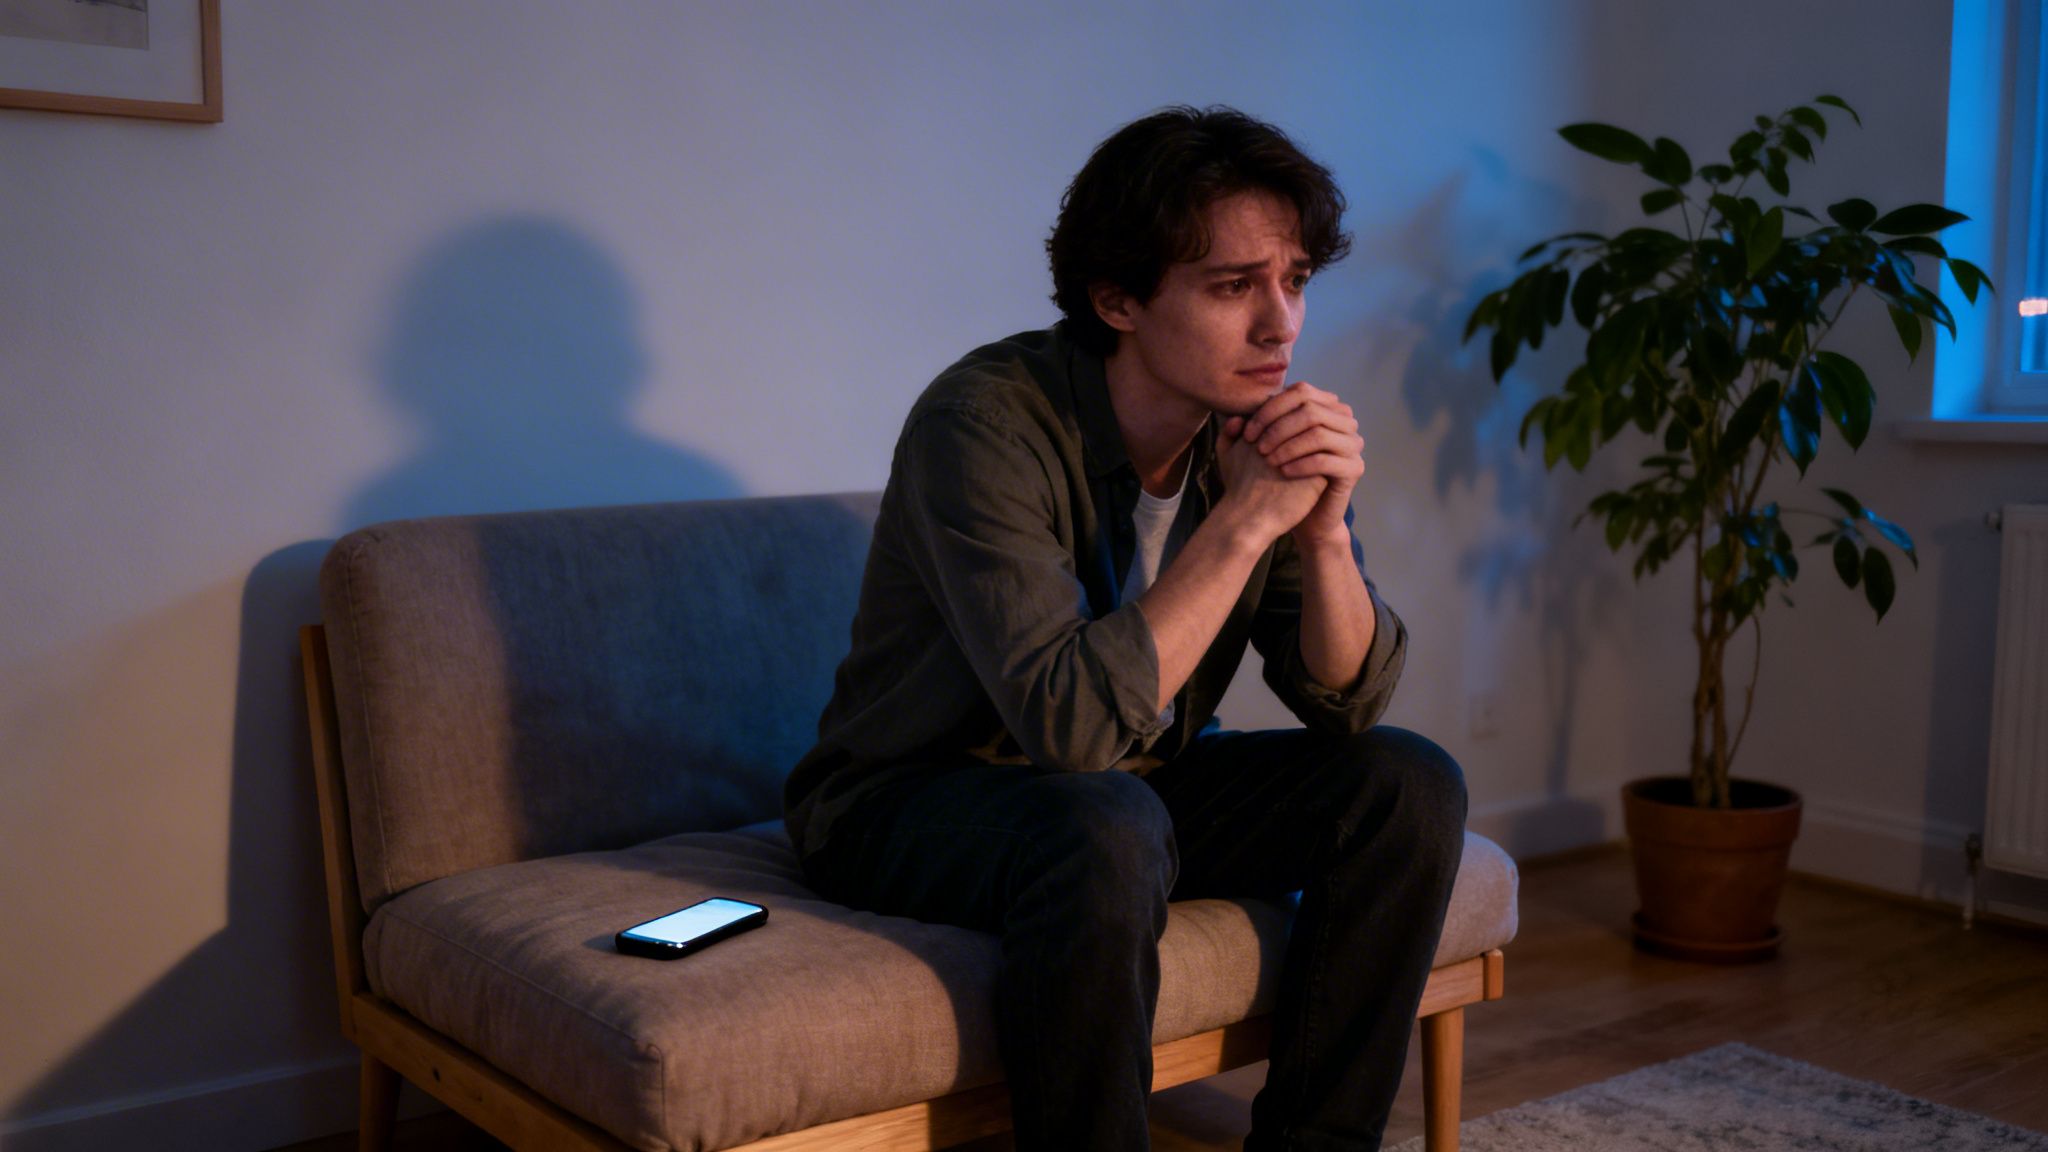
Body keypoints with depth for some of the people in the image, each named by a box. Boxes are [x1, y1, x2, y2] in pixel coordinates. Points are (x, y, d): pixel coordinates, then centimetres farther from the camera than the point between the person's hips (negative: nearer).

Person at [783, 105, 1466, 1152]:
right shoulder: (985, 424, -25)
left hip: (1138, 782, 7)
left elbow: (1347, 702, -4)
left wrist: (1324, 528, -22)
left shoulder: (1261, 422, -6)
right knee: (1106, 831, -37)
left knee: (1409, 786, -10)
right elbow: (1073, 720, -34)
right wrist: (1246, 519, -30)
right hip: (911, 797, -6)